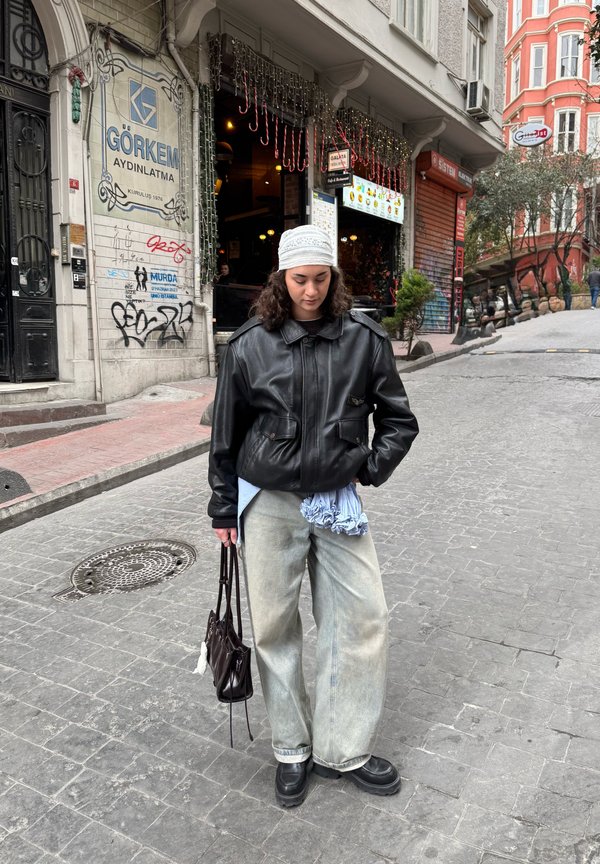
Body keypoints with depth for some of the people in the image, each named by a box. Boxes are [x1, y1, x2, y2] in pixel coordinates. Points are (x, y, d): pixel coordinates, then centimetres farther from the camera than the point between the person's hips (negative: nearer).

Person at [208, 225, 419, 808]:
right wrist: (224, 508, 7)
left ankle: (342, 749, 26)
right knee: (274, 626, 8)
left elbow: (398, 418, 10)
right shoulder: (249, 346, -4)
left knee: (364, 619, 4)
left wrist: (374, 467, -2)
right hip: (267, 504, -1)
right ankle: (292, 750, 31)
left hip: (337, 502, 1)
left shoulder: (363, 338, -1)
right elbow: (226, 433, 4)